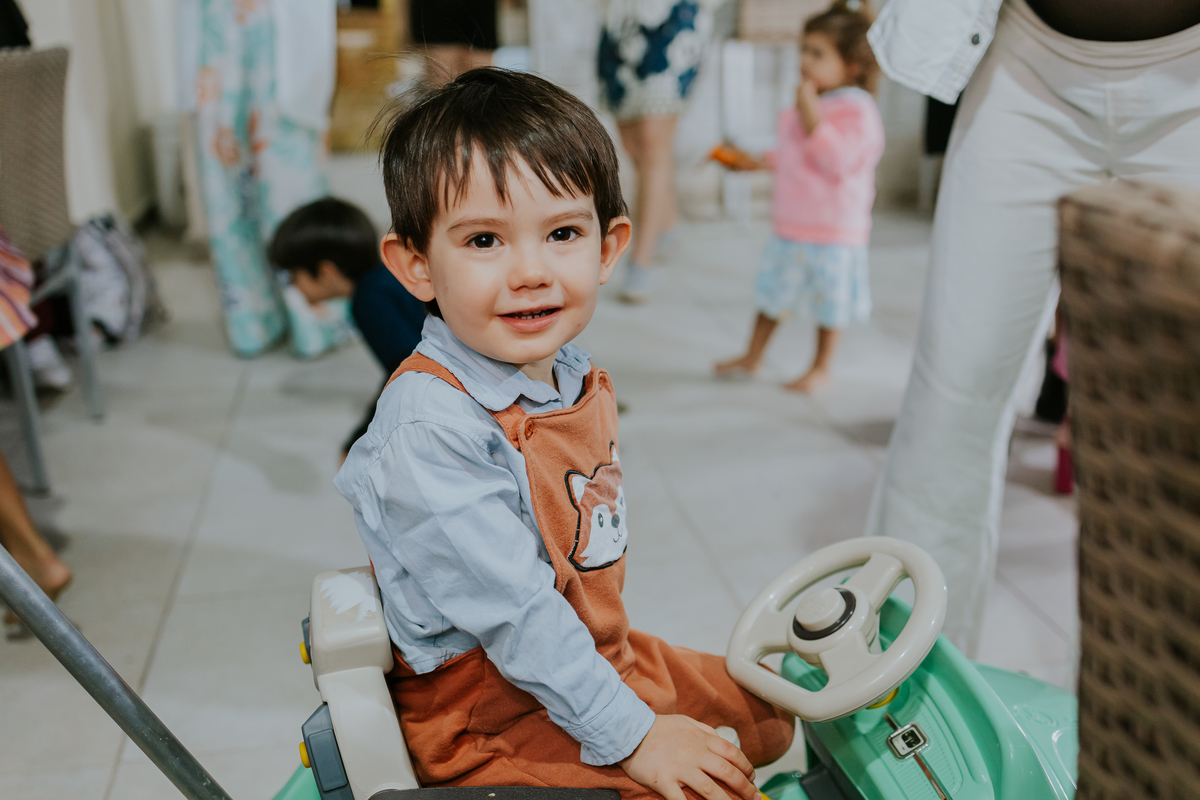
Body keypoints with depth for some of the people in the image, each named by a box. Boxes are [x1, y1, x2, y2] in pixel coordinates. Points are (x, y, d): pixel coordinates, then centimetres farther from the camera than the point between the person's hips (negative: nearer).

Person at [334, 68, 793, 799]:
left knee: (766, 718, 17)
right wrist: (632, 737, -23)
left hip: (597, 658, 8)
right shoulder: (432, 427, -30)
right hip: (480, 722, -8)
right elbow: (514, 611, -28)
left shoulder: (580, 379, -2)